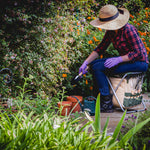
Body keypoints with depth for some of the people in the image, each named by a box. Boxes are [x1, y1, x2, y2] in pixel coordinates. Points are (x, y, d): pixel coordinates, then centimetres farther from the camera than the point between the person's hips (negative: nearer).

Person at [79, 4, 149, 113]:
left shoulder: (128, 30, -22)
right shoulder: (110, 31, 3)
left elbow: (138, 53, -22)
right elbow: (100, 48, 9)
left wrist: (118, 59, -29)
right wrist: (86, 62, 0)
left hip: (139, 63, -9)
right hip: (126, 59, 9)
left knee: (98, 68, -19)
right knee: (94, 64, 1)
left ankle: (107, 103, -12)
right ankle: (100, 96, 8)